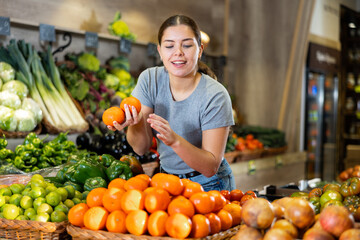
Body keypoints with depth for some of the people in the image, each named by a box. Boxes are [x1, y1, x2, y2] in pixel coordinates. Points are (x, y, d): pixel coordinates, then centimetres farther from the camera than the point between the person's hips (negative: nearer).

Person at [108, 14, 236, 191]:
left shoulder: (215, 96, -20)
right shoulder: (150, 79, -7)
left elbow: (210, 167, -20)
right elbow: (141, 148, -8)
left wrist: (175, 140, -37)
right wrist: (135, 123, -30)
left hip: (209, 187, -4)